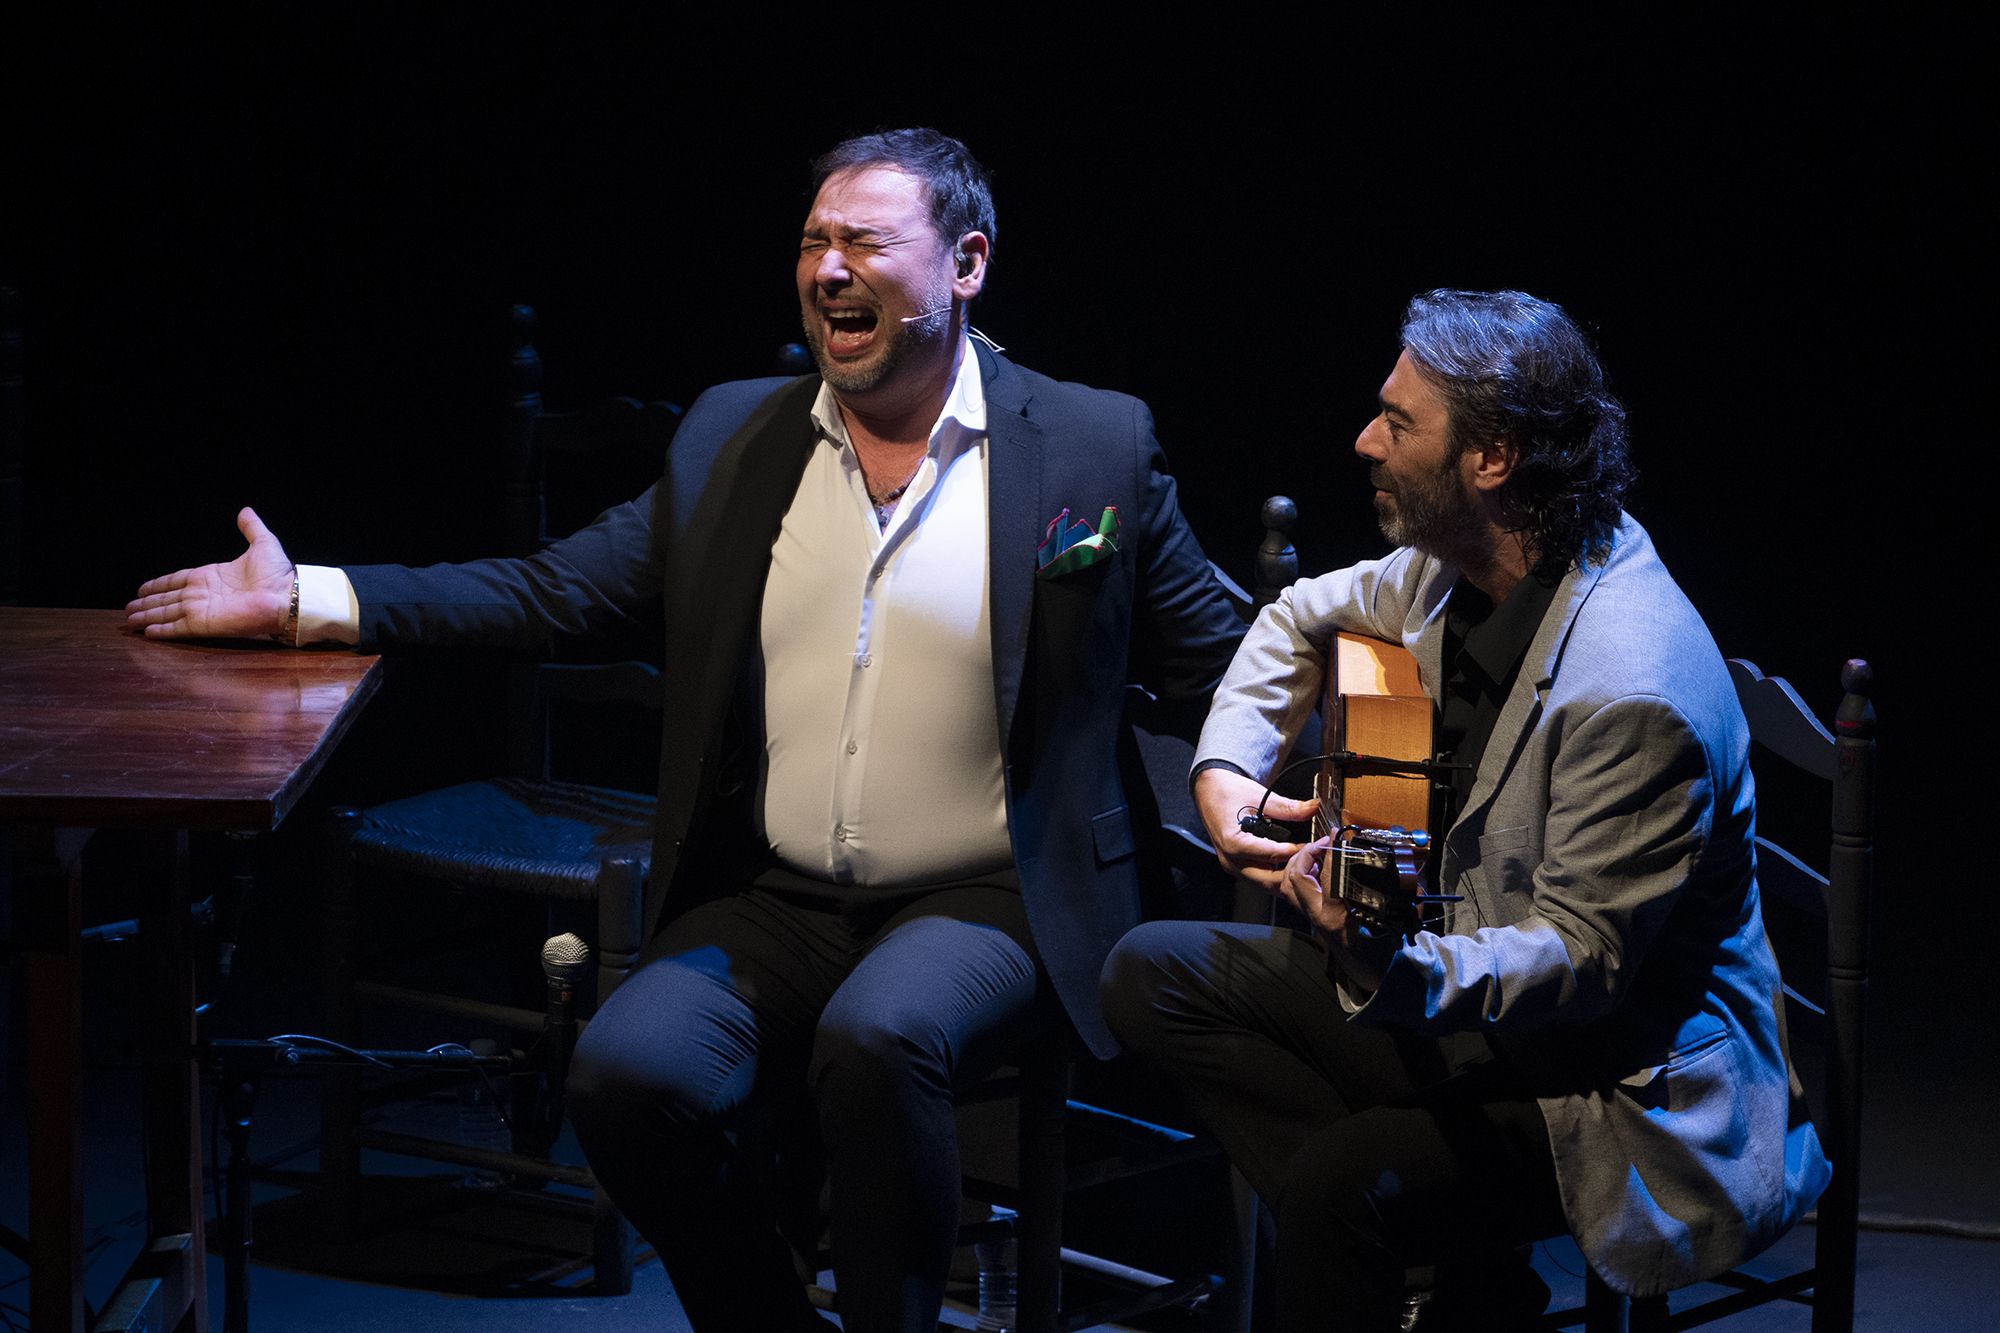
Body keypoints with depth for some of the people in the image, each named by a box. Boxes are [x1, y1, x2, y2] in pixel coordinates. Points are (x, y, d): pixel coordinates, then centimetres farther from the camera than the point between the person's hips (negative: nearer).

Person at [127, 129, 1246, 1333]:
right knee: (627, 1073, -24)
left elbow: (1223, 658, 5)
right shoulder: (732, 437, 11)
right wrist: (306, 601, 0)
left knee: (876, 1038, -35)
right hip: (772, 906, 4)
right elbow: (556, 591, 9)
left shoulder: (1096, 445, 2)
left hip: (986, 906, -3)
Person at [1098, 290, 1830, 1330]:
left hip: (1617, 1079, -10)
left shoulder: (1635, 694, -29)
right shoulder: (1457, 564, -2)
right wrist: (1224, 768, 3)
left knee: (1341, 1183, -32)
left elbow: (1583, 961, -27)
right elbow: (1304, 620, 20)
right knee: (1154, 976, 2)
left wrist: (1394, 967, -44)